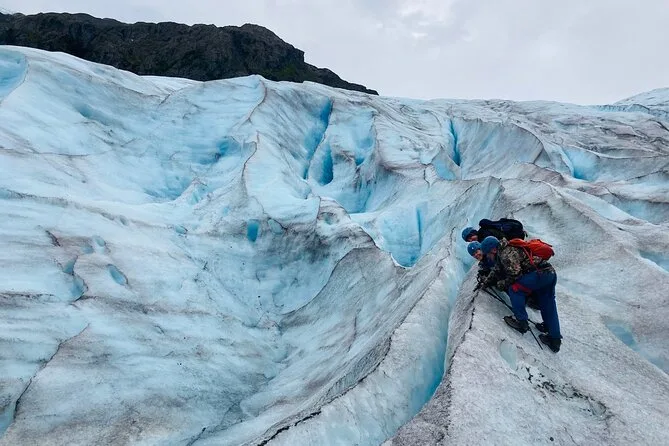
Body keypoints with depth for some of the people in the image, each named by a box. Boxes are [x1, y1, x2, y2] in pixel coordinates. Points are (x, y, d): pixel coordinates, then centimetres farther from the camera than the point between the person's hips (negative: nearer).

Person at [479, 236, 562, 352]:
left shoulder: (506, 254, -15)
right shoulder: (502, 253, 16)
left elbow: (515, 274, -19)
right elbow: (496, 270, 26)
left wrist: (501, 284, -4)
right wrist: (486, 282, 20)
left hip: (541, 273, -11)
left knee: (514, 289, -9)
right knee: (548, 307, 16)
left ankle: (521, 321, -6)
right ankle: (555, 339, 24)